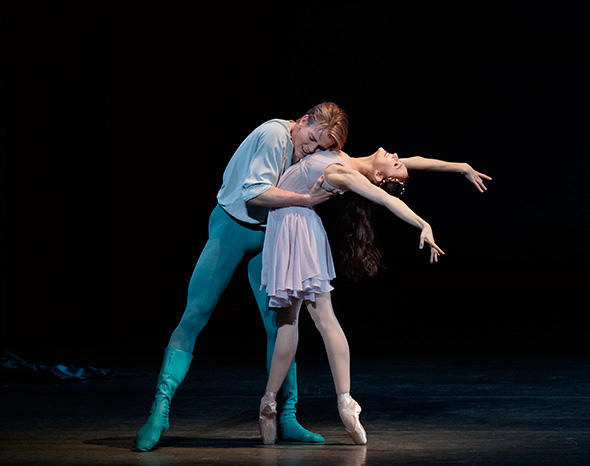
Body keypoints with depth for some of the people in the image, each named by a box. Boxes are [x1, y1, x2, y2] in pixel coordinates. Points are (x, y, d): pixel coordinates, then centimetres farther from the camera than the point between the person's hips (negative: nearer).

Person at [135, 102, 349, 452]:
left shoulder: (314, 154, 1)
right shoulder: (274, 135, -21)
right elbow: (255, 192, -27)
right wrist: (305, 199, -32)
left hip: (267, 237, 6)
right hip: (232, 226, -6)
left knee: (280, 323, -1)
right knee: (195, 315, -10)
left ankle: (287, 418, 4)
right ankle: (161, 408, -7)